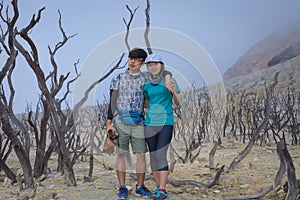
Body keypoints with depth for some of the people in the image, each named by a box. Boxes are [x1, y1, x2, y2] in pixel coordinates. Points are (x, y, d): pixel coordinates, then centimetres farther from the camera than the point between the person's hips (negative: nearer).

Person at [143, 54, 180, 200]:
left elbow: (178, 102, -1)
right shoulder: (147, 85, 8)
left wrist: (174, 91, -20)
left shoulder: (170, 81, -2)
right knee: (153, 156, 5)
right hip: (150, 123, 4)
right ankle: (158, 187, 16)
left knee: (160, 156, -13)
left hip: (166, 123, -4)